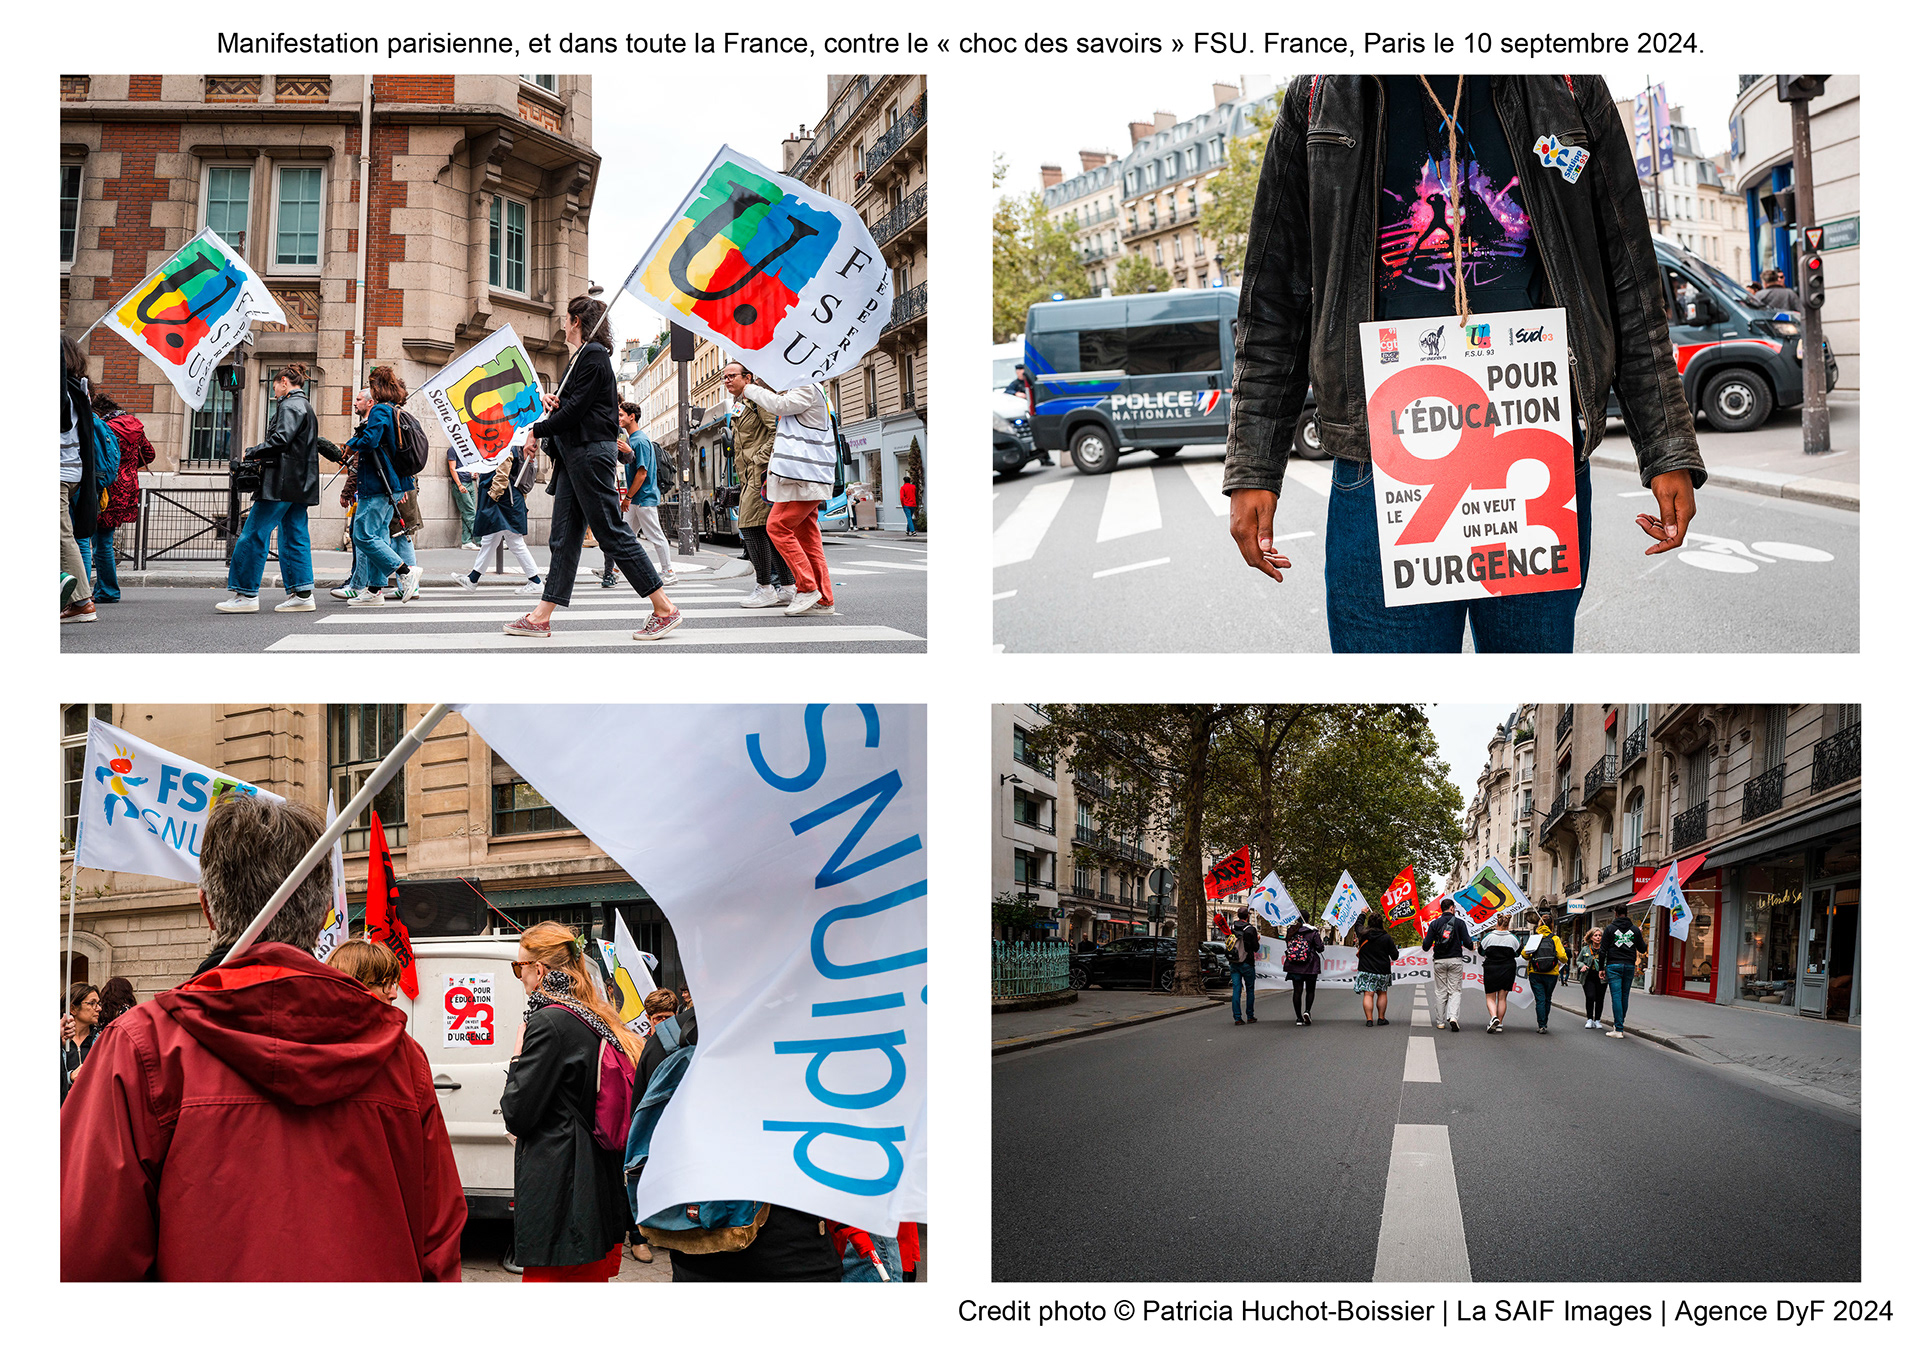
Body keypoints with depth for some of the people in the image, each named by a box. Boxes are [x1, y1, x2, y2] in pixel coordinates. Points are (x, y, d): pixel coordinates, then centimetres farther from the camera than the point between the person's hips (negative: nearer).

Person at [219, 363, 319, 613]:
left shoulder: (291, 405, -8)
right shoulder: (305, 406, 22)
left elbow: (281, 440, -21)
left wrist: (253, 452, -7)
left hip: (282, 481, -10)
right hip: (300, 484, 10)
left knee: (254, 534, -8)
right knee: (294, 537, 8)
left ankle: (246, 594, -9)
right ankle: (302, 594, 4)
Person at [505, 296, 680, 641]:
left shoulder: (593, 355, -11)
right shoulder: (584, 356, 19)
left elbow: (576, 409, -16)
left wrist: (538, 431, -7)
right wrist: (553, 402, 3)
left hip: (590, 452, -10)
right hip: (574, 455, 10)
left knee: (612, 532, -9)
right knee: (563, 537, 7)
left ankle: (665, 609, -7)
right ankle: (541, 618, 6)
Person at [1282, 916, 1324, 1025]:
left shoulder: (1290, 930, 1)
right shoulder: (1313, 932, -10)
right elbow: (1320, 948, -6)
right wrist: (1323, 942, 14)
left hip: (1294, 967, 3)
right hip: (1310, 967, -3)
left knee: (1297, 991, 6)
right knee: (1310, 991, 12)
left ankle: (1298, 1017, 5)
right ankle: (1307, 1010, -11)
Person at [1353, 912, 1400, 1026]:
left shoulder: (1363, 934, -5)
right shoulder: (1387, 937, -8)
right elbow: (1394, 956, -2)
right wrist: (1396, 948, 21)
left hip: (1366, 970, 0)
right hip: (1382, 970, 0)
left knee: (1368, 994, -2)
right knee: (1382, 993, 16)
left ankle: (1369, 1019, -10)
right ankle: (1381, 1018, 20)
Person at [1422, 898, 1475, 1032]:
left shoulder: (1434, 923, 2)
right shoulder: (1459, 922, -2)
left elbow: (1427, 945, -3)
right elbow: (1467, 942, -7)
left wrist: (1424, 942, 20)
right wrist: (1472, 947, 16)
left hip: (1439, 961, 1)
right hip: (1455, 960, -1)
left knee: (1440, 991, 8)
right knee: (1454, 991, 3)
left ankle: (1440, 1021, 9)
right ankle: (1453, 1017, -17)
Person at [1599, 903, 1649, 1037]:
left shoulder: (1610, 928, 0)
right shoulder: (1635, 929, 7)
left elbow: (1603, 950, -1)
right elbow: (1642, 949, 12)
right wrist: (1643, 938, 31)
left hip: (1614, 966, -3)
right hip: (1629, 966, 3)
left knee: (1617, 996, -6)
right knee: (1624, 996, 12)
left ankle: (1619, 1029, -11)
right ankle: (1620, 1024, 21)